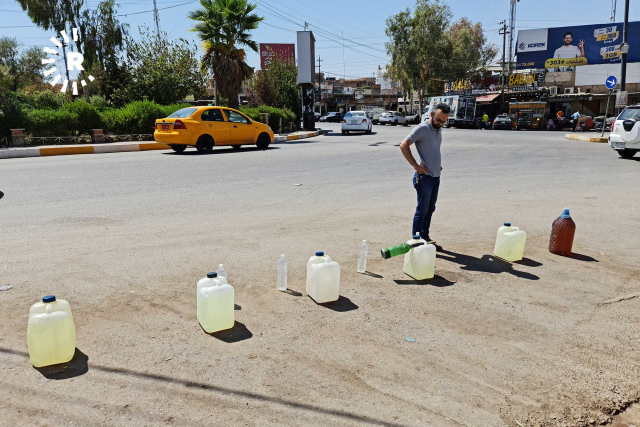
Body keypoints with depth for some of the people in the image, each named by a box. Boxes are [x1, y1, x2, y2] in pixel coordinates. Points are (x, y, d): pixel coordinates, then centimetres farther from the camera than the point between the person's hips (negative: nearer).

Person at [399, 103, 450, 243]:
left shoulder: (439, 129, 13)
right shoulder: (422, 128, -13)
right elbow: (404, 145, -16)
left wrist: (438, 164, 12)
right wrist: (415, 165, -18)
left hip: (436, 176, 8)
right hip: (424, 176, -8)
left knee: (430, 209, 14)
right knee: (422, 210, -5)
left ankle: (425, 237, 24)